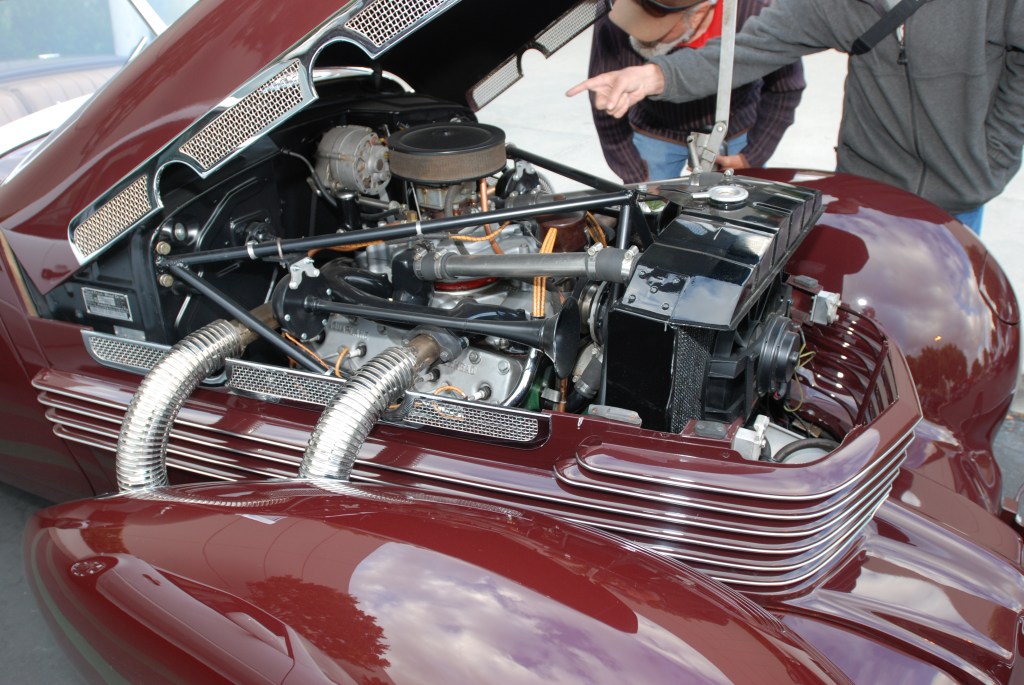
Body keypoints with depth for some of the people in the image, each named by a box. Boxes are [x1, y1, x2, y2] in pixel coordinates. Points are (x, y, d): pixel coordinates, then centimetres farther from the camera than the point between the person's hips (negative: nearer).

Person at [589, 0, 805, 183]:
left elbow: (786, 87, -13)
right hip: (656, 135, 0)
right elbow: (607, 115, -16)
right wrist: (638, 180, -10)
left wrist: (752, 158, -9)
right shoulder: (612, 28, -32)